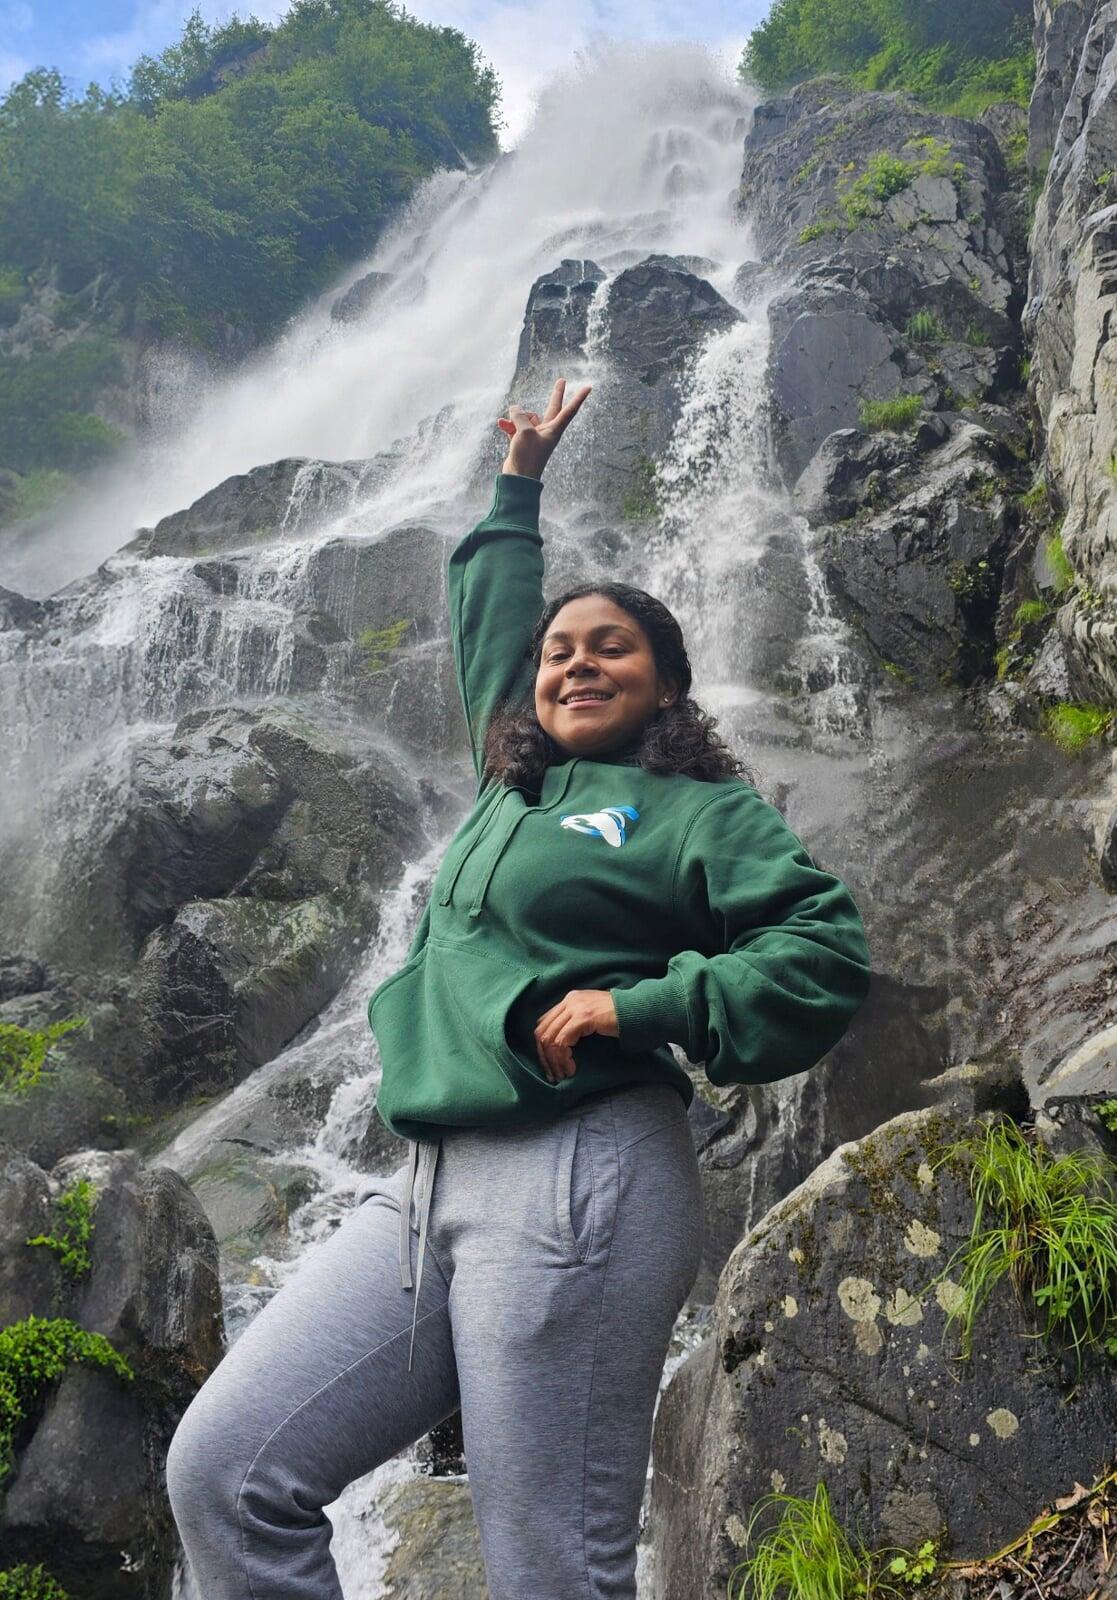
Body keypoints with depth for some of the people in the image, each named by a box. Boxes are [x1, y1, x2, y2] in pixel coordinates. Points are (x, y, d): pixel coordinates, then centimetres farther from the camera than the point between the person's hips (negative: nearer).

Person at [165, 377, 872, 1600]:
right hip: (424, 1188, 7)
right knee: (222, 1471, -3)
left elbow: (829, 953, -8)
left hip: (575, 1187, -7)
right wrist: (519, 486, 46)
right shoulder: (513, 786, 22)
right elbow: (487, 630, 39)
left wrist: (636, 1005, -13)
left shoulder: (695, 810, 4)